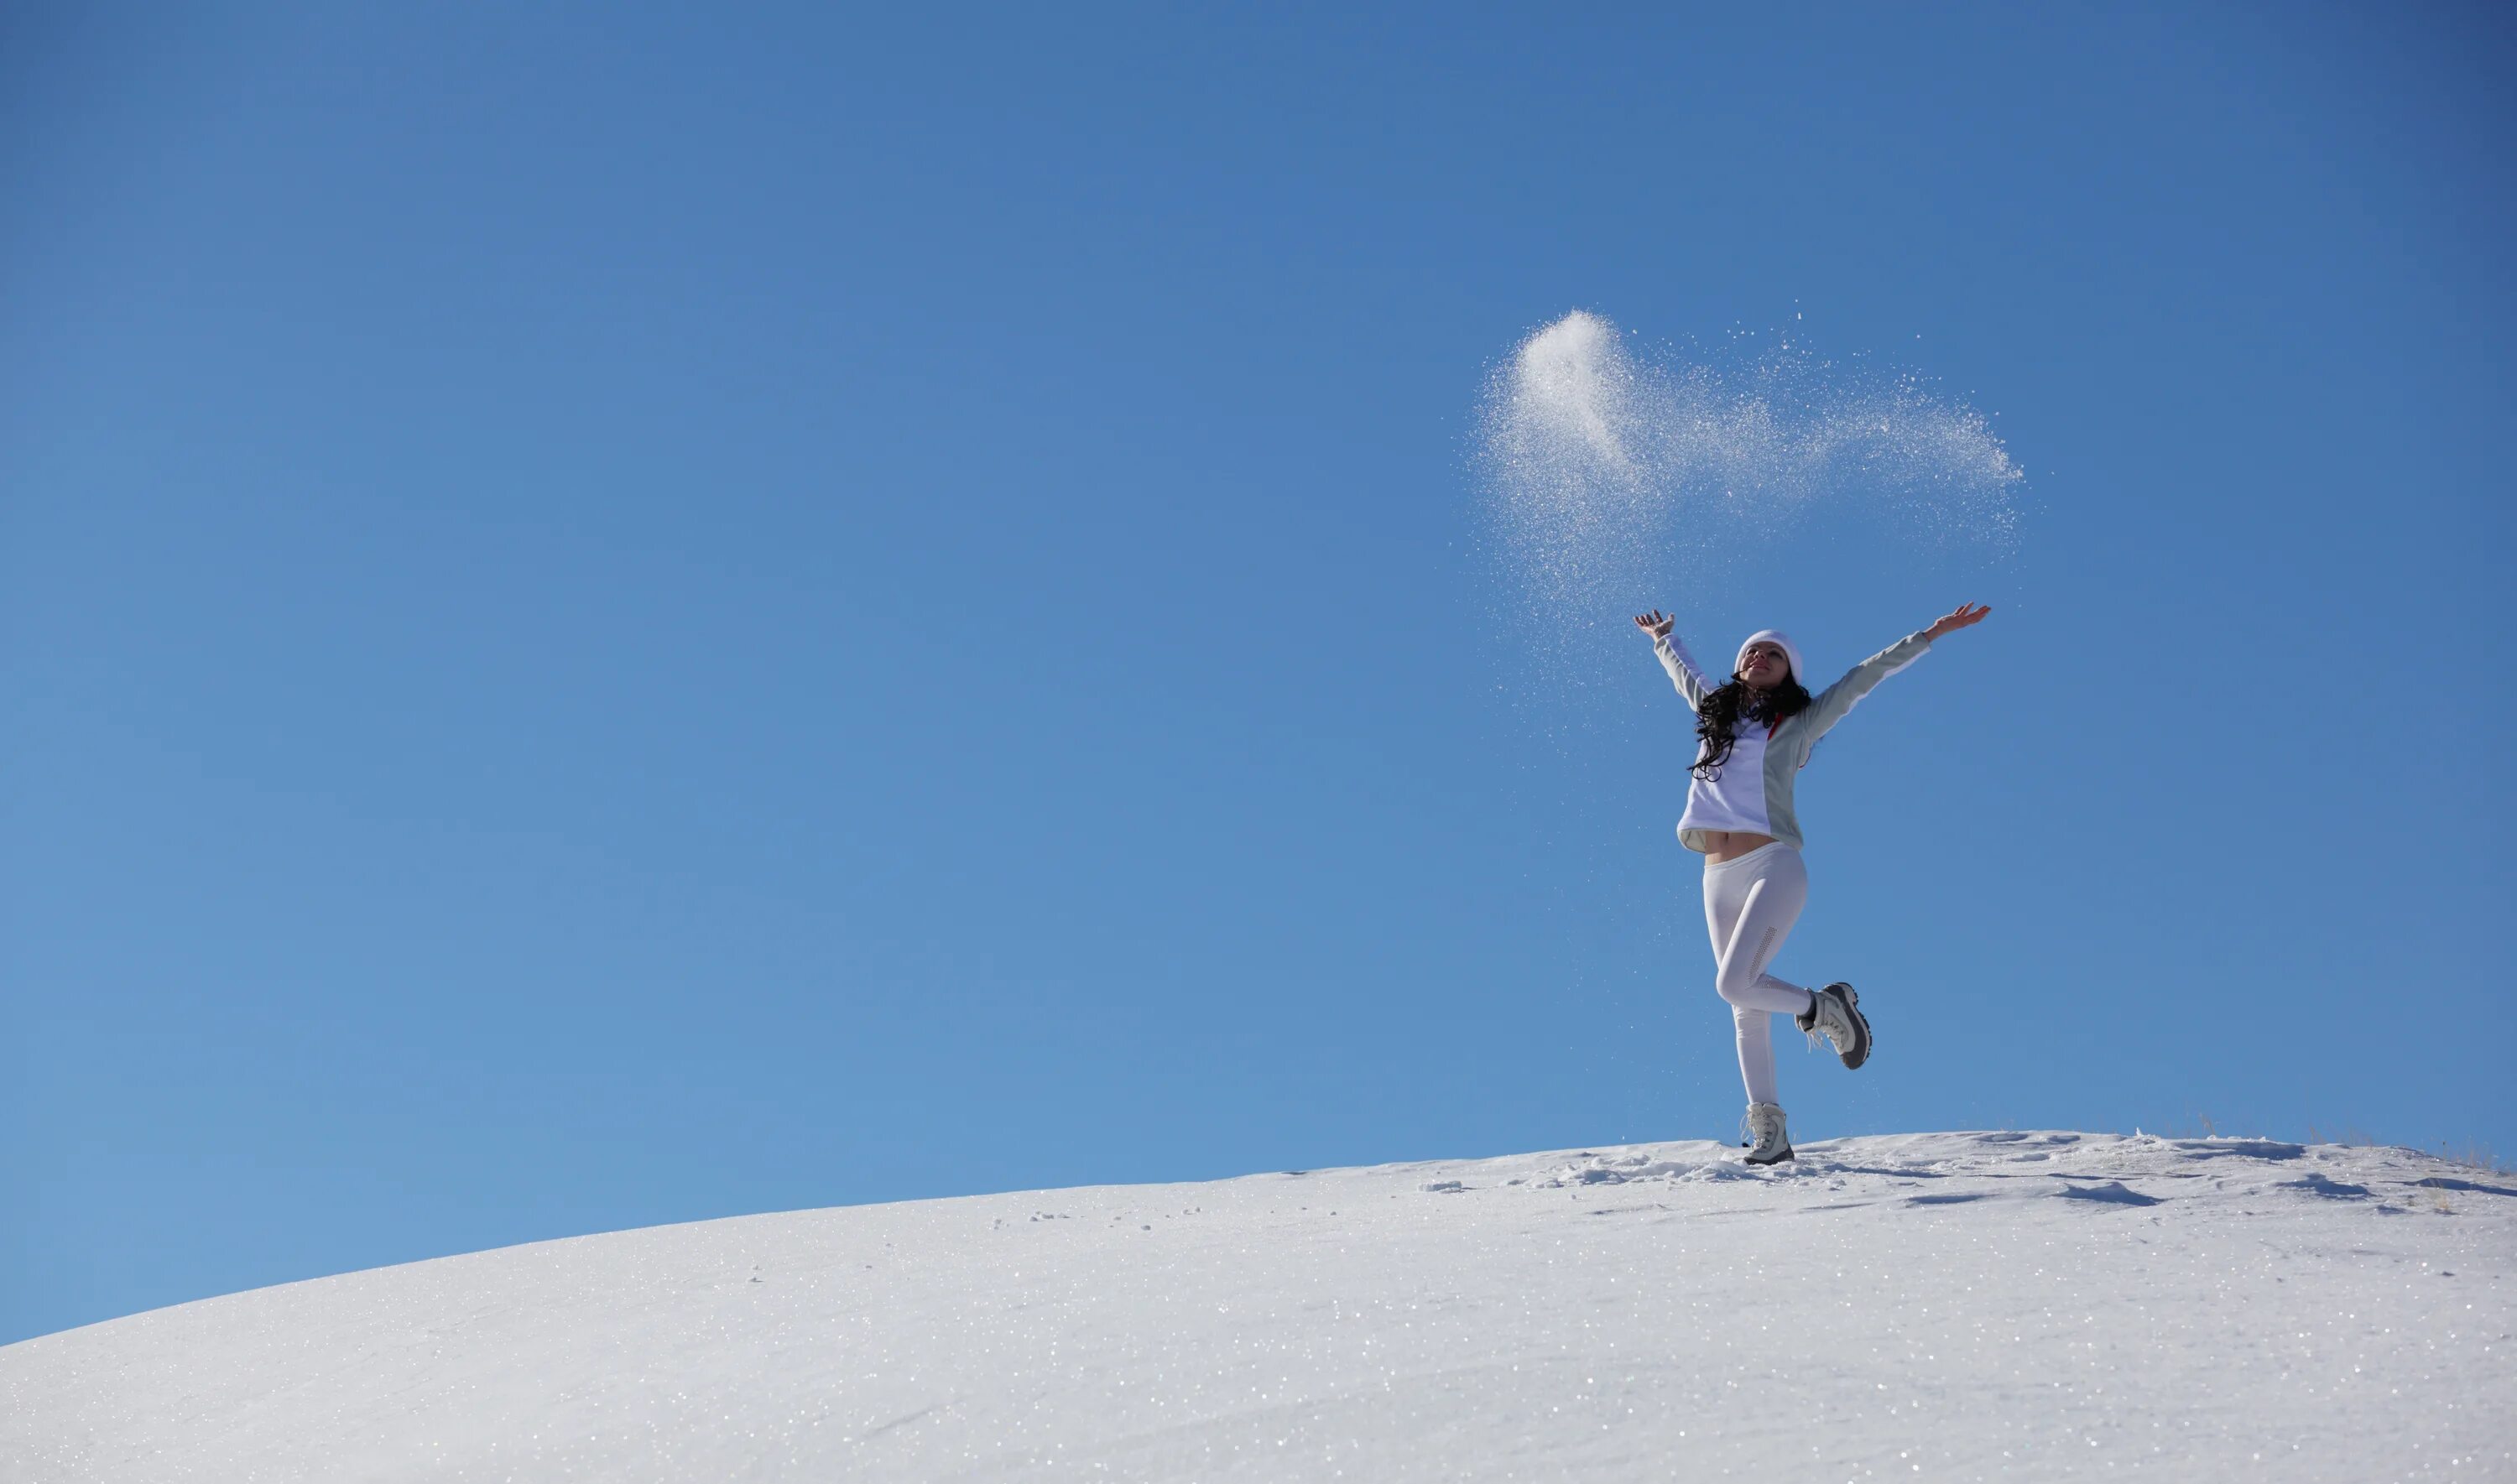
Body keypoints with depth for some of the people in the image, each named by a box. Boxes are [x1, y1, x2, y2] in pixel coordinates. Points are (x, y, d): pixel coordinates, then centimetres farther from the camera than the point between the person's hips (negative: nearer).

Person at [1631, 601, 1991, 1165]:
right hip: (1719, 879, 5)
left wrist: (1930, 635, 5)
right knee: (1745, 1009, 3)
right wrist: (1662, 638, 53)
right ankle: (1769, 1133, 7)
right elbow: (1684, 672, 38)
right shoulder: (1715, 712, 18)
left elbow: (1864, 676, 6)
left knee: (1735, 984, -22)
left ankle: (1826, 1006, 5)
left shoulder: (1798, 723, 6)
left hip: (1773, 866, -5)